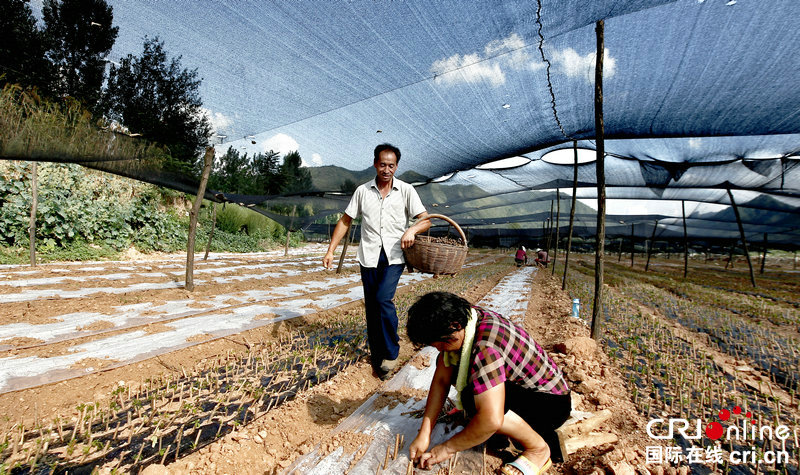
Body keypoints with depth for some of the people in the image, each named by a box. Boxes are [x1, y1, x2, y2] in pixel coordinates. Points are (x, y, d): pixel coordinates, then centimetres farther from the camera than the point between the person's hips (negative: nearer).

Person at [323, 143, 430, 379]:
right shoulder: (363, 191, 7)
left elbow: (426, 220, -2)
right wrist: (331, 250, 4)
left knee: (383, 299, -18)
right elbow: (345, 220, 10)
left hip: (394, 256, -2)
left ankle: (391, 353, 1)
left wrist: (412, 229, -24)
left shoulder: (406, 190, 2)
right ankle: (376, 354, 23)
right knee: (371, 306, 7)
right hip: (369, 256, 3)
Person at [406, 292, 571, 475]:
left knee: (472, 399, -33)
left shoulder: (485, 348, -34)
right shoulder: (460, 319, -9)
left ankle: (538, 448, -8)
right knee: (447, 365, 3)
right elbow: (441, 380, -5)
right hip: (519, 386, 9)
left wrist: (447, 448, -23)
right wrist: (424, 435, -9)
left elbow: (491, 421, -38)